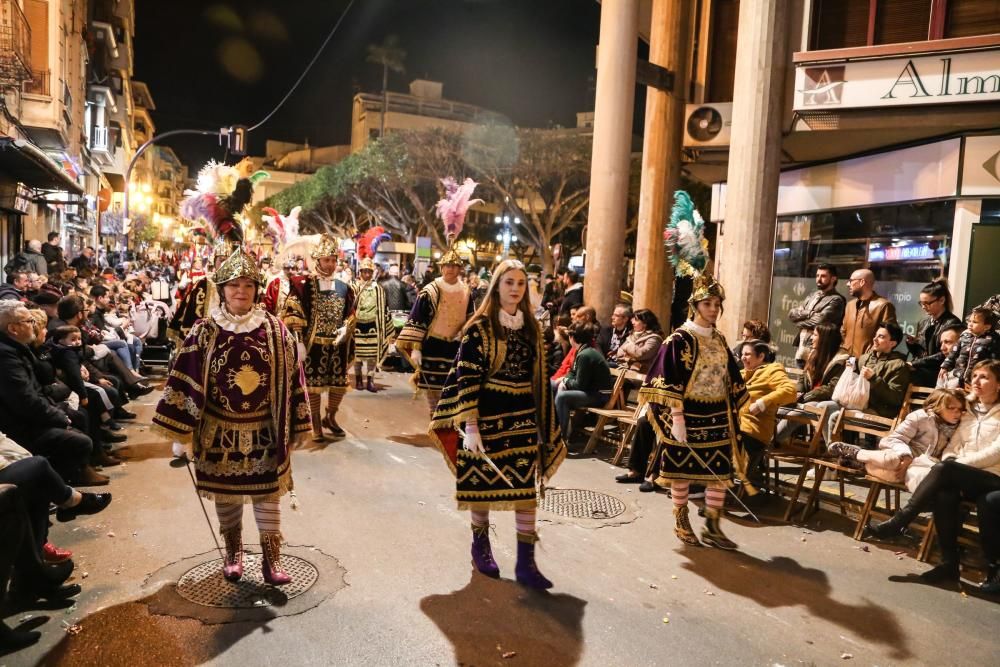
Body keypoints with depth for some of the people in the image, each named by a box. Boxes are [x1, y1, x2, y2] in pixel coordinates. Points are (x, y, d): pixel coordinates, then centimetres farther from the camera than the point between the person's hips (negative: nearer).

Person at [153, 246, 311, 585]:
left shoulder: (275, 329, -4)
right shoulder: (205, 331, -5)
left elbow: (290, 379, -1)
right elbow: (185, 380, -3)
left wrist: (291, 429, 0)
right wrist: (179, 432, -5)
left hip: (263, 430, 0)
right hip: (220, 431, 1)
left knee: (268, 494, 6)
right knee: (226, 494, 14)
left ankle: (271, 558, 18)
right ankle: (233, 552, 33)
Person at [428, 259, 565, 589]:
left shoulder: (531, 326, 7)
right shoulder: (480, 327, -8)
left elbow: (538, 377, 13)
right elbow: (467, 378, -12)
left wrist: (543, 422, 14)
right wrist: (470, 426, -17)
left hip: (524, 415, 4)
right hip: (489, 414, -4)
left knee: (526, 487, 2)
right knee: (484, 482, 9)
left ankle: (526, 562, 11)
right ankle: (480, 544, 32)